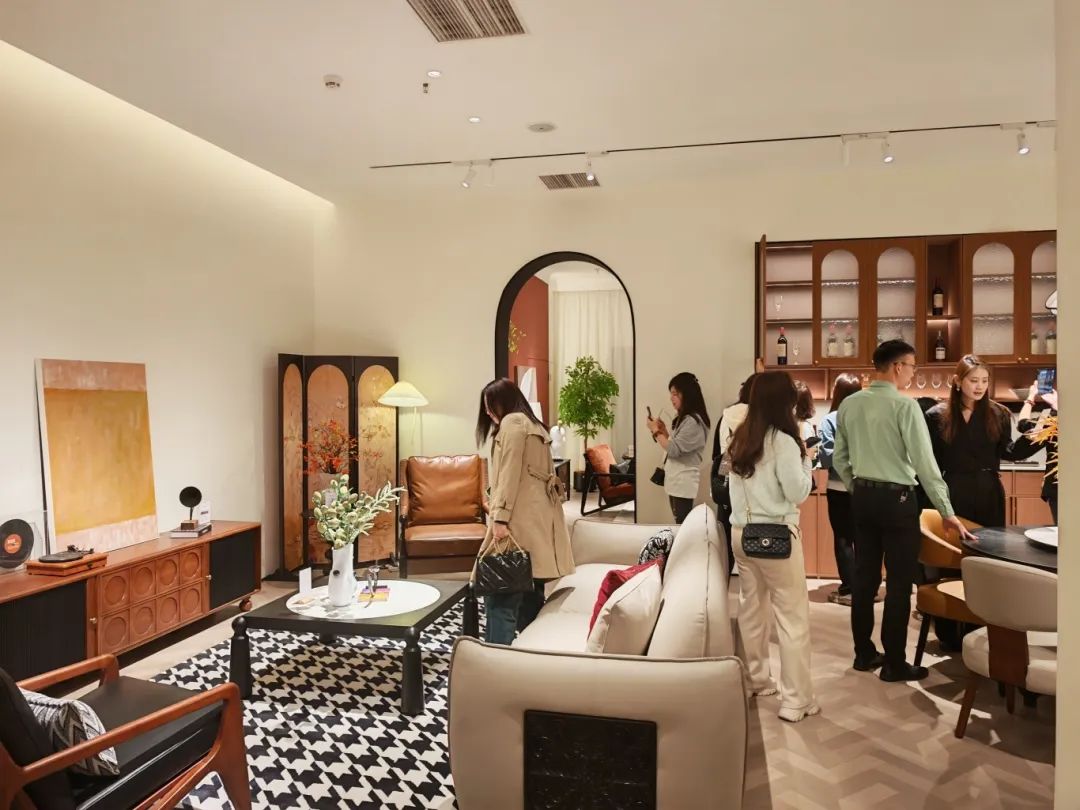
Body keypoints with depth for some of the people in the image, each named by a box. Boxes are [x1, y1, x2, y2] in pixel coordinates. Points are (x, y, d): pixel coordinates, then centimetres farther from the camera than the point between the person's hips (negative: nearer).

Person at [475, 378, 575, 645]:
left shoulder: (512, 422, -3)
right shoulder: (534, 426, 24)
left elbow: (509, 474, -13)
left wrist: (499, 518, -17)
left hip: (521, 519, -9)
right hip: (540, 518, 10)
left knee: (501, 596, -10)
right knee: (529, 592, 11)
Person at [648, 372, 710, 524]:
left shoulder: (693, 421, -16)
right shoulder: (683, 419, 16)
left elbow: (674, 450, -18)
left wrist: (656, 432, -8)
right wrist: (664, 431, 7)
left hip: (684, 483, -10)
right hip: (675, 481, 10)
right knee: (680, 524, 11)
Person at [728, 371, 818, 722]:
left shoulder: (741, 437, 7)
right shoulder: (783, 440, -14)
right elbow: (797, 493, -13)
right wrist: (806, 461, 1)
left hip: (742, 532, 7)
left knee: (752, 609, 16)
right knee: (793, 617, 1)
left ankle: (756, 679, 30)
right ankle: (796, 700, 6)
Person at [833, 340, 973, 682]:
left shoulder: (849, 404, 4)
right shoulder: (905, 405, -15)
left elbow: (839, 459, 10)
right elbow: (925, 462, -16)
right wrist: (947, 512, -11)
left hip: (862, 496, 6)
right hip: (896, 498, -6)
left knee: (864, 577, 13)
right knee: (899, 582, 4)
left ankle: (864, 653, 24)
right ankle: (894, 664, 12)